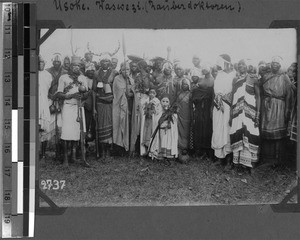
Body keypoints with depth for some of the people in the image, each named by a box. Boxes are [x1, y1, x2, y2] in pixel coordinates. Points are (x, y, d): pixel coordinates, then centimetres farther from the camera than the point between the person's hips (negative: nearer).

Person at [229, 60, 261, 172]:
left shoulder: (253, 78, 4)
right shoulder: (235, 80, 14)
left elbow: (258, 96, 2)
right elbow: (233, 97, 15)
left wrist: (258, 113, -7)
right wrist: (231, 114, 9)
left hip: (250, 112, -3)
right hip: (237, 112, 3)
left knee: (249, 136, -7)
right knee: (236, 135, -2)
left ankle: (250, 164, -2)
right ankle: (237, 162, 5)